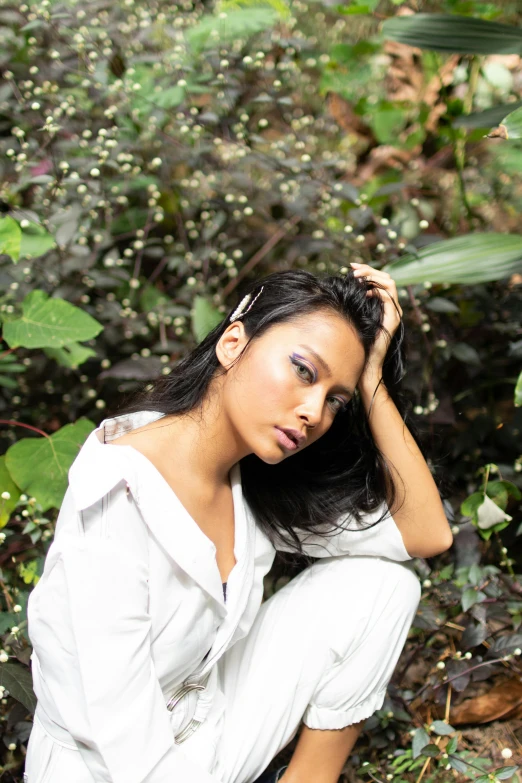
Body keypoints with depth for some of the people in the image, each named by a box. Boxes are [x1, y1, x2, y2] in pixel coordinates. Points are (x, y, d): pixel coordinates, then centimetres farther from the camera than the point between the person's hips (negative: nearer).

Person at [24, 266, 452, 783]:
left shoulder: (254, 479, -7)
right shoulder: (114, 511, -28)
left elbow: (428, 534, -8)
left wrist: (372, 379, -14)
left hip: (212, 730, 7)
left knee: (378, 579, -6)